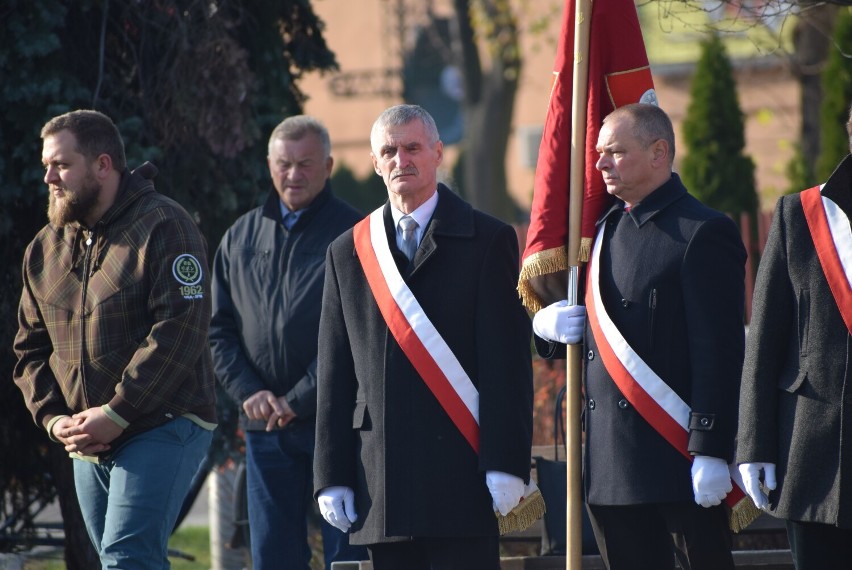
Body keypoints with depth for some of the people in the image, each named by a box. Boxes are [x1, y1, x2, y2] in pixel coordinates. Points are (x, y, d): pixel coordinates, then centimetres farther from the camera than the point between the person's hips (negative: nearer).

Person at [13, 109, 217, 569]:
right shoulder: (45, 249, 14)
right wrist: (53, 417, -2)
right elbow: (30, 348, 17)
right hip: (86, 445, 7)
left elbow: (178, 331, -17)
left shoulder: (163, 228, -8)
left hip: (162, 431, -7)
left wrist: (115, 414, -20)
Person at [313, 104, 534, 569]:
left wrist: (506, 463, -11)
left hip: (461, 474, -4)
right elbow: (334, 375, 13)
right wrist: (332, 476, 6)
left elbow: (508, 362, -2)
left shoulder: (488, 242, 3)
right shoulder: (348, 253, 14)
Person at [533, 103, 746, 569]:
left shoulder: (703, 234, -7)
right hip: (610, 462, 7)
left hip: (678, 457, -7)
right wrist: (544, 324, 1)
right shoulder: (602, 233, 16)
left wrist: (711, 452, -19)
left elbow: (719, 351, -13)